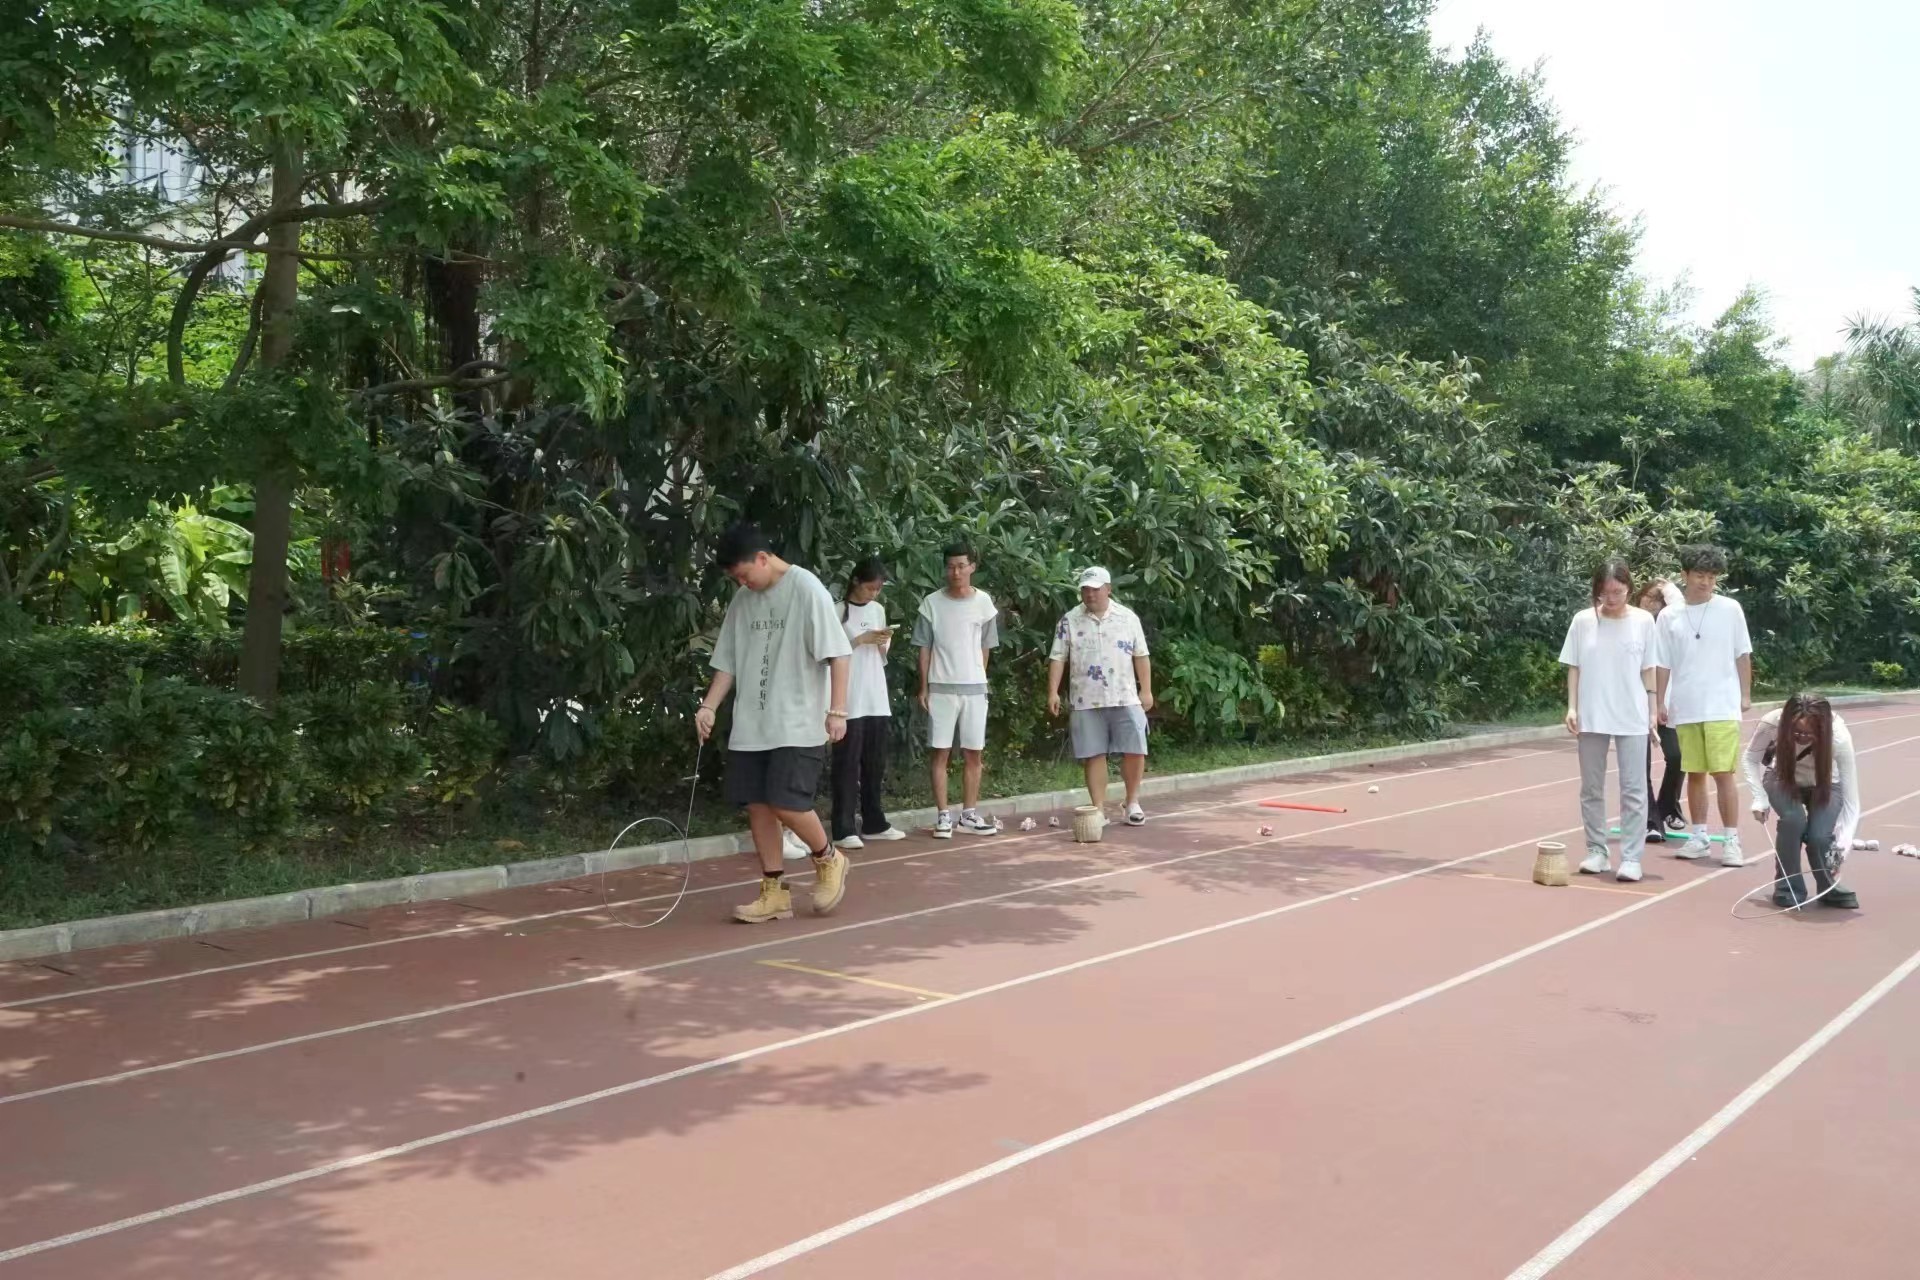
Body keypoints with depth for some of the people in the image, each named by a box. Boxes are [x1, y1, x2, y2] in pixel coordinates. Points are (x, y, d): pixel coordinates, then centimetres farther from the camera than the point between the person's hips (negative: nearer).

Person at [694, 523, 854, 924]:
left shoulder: (806, 589, -8)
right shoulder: (742, 601, 11)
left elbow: (836, 654, -11)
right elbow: (728, 662, 15)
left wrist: (837, 710, -16)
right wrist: (709, 706, 2)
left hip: (799, 724, -6)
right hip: (750, 726, 7)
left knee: (787, 803, -14)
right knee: (757, 805, 3)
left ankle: (828, 860, 14)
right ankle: (774, 892, 14)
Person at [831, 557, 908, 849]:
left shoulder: (878, 610, 14)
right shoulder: (838, 611, -5)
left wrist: (882, 643, -3)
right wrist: (861, 639, -14)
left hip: (876, 699, 6)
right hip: (849, 700, -6)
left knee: (875, 763, 10)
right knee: (848, 763, -6)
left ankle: (874, 823, 19)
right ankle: (844, 830, -5)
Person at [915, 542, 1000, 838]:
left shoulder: (983, 602, 2)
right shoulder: (932, 603, -2)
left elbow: (984, 647, 10)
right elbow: (924, 648, 2)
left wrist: (978, 679, 7)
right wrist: (924, 687, -1)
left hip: (975, 688, 2)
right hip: (941, 688, -2)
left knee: (974, 753, 6)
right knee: (941, 752, 0)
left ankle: (969, 813, 16)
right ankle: (943, 816, 5)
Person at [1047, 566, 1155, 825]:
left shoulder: (1128, 617, 4)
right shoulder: (1069, 620, 2)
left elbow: (1141, 656, 7)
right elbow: (1058, 658, 0)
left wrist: (1146, 691, 2)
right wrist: (1053, 692, -8)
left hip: (1125, 699, 1)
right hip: (1086, 701, 0)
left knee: (1135, 751, -2)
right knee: (1094, 755, 2)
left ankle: (1133, 802, 17)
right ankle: (1098, 809, 10)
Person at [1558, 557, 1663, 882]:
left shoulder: (1643, 621, -1)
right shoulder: (1582, 621, 0)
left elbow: (1648, 670, 4)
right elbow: (1573, 668, 4)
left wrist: (1653, 710, 3)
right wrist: (1572, 707, -2)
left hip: (1632, 718, -1)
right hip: (1591, 717, 1)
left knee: (1633, 789, -2)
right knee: (1591, 788, 8)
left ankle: (1631, 857, 2)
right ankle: (1597, 851, 19)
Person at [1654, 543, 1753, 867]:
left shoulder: (1730, 609, 0)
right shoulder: (1669, 615, 4)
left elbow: (1742, 655, 5)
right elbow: (1664, 664, 8)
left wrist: (1746, 695, 2)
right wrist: (1661, 702, 5)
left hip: (1722, 707, -2)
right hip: (1684, 708, 2)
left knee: (1723, 774, -6)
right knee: (1694, 773, 9)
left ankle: (1732, 841, -1)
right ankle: (1699, 837, 18)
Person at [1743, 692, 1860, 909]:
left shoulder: (1839, 737, -36)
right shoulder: (1771, 723, -33)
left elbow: (1851, 798, -32)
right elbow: (1751, 758, -11)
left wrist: (1843, 843, -41)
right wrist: (1760, 797, -22)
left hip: (1825, 785, 0)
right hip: (1782, 780, 0)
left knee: (1820, 835, -25)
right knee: (1793, 819, -30)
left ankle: (1828, 887, 8)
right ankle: (1787, 887, -9)